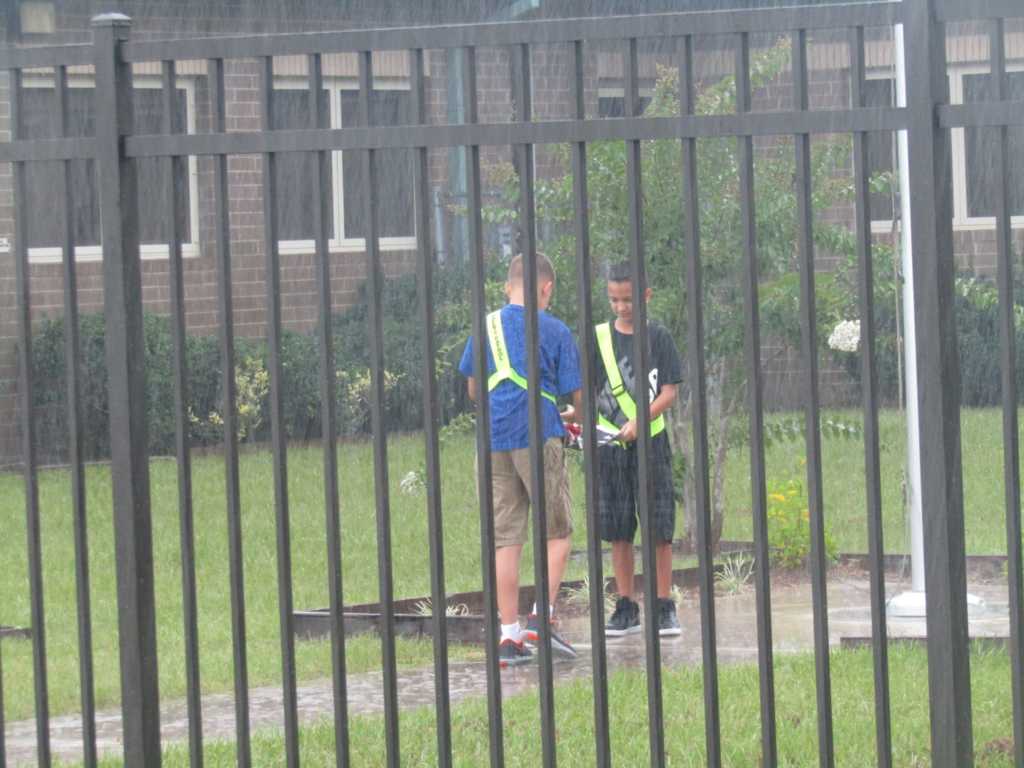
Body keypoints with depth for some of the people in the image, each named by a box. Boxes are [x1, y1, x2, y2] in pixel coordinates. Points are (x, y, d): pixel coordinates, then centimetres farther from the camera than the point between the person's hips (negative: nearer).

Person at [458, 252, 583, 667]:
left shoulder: (486, 326, 9)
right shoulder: (554, 330, -2)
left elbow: (472, 388, 17)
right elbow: (575, 392, 2)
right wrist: (576, 417, 23)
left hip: (494, 441, 4)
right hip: (538, 435, -4)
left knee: (505, 538, 6)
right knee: (557, 532, 7)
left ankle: (509, 633, 4)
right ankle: (542, 616, -7)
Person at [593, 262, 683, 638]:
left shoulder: (658, 337, 0)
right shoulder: (599, 338, 5)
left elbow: (669, 392, -4)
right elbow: (587, 391, 6)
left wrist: (639, 422, -18)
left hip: (651, 440, -2)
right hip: (610, 443, 2)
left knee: (659, 527, -3)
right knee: (618, 529, 5)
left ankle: (664, 606, 5)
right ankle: (626, 607, 12)